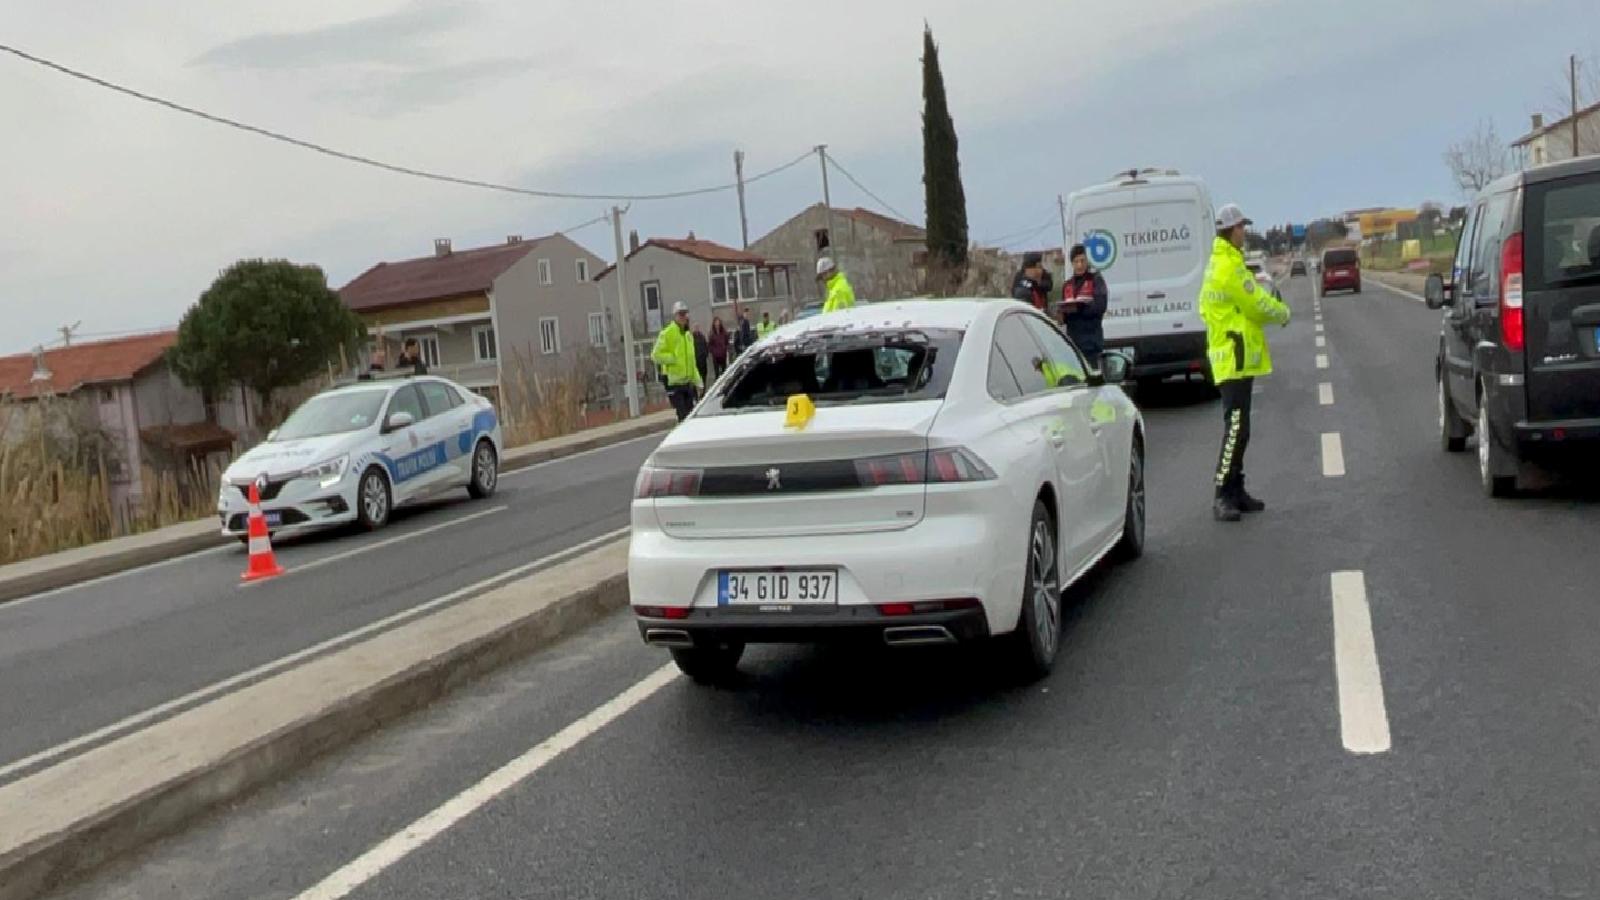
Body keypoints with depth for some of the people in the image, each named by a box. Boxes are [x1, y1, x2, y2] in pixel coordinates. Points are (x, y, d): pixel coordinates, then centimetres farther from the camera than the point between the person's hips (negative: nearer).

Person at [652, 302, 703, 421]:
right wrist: (674, 358, -18)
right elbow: (656, 355, -14)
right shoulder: (666, 334, -9)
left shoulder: (688, 334, 15)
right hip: (674, 381, -7)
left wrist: (696, 379, 18)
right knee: (683, 416, -12)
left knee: (691, 415, 9)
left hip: (688, 381, 7)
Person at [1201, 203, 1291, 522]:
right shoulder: (1231, 267, -16)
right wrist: (1283, 313, 4)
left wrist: (1273, 306, 4)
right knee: (1236, 427, -13)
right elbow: (1258, 304, -13)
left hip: (1231, 355, 11)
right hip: (1236, 356, -11)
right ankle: (1222, 497, -14)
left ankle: (1236, 492, 20)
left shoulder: (1220, 263, 17)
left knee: (1238, 427, 14)